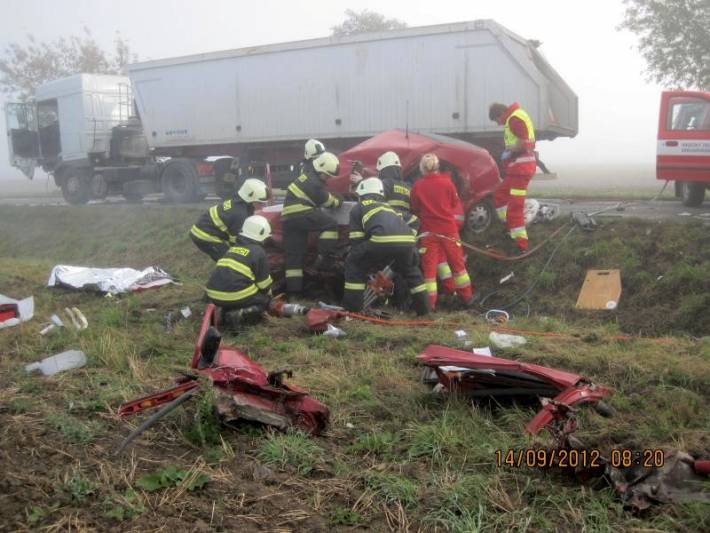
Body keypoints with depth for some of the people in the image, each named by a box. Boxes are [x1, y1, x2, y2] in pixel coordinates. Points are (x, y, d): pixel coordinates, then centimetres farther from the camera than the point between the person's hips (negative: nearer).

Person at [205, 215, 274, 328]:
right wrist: (269, 294, 26)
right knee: (264, 300, 16)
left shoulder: (233, 248, 20)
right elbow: (263, 282, 3)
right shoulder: (258, 252, -2)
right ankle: (238, 315, -9)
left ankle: (224, 311, 8)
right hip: (234, 296, -7)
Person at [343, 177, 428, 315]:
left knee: (353, 264, 17)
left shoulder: (358, 208, 27)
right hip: (408, 241, 5)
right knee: (411, 271, 35)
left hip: (383, 240, -5)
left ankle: (351, 307, 12)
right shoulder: (388, 207, 42)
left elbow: (356, 241, 20)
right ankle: (423, 307, 35)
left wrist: (370, 267, 34)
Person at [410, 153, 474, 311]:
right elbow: (456, 205, 5)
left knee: (429, 266, 3)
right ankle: (467, 297, 24)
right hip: (448, 228, 1)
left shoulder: (417, 186, -6)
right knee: (457, 262, 14)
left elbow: (415, 209, 5)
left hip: (428, 231, -1)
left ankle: (430, 303, -1)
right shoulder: (447, 182, -6)